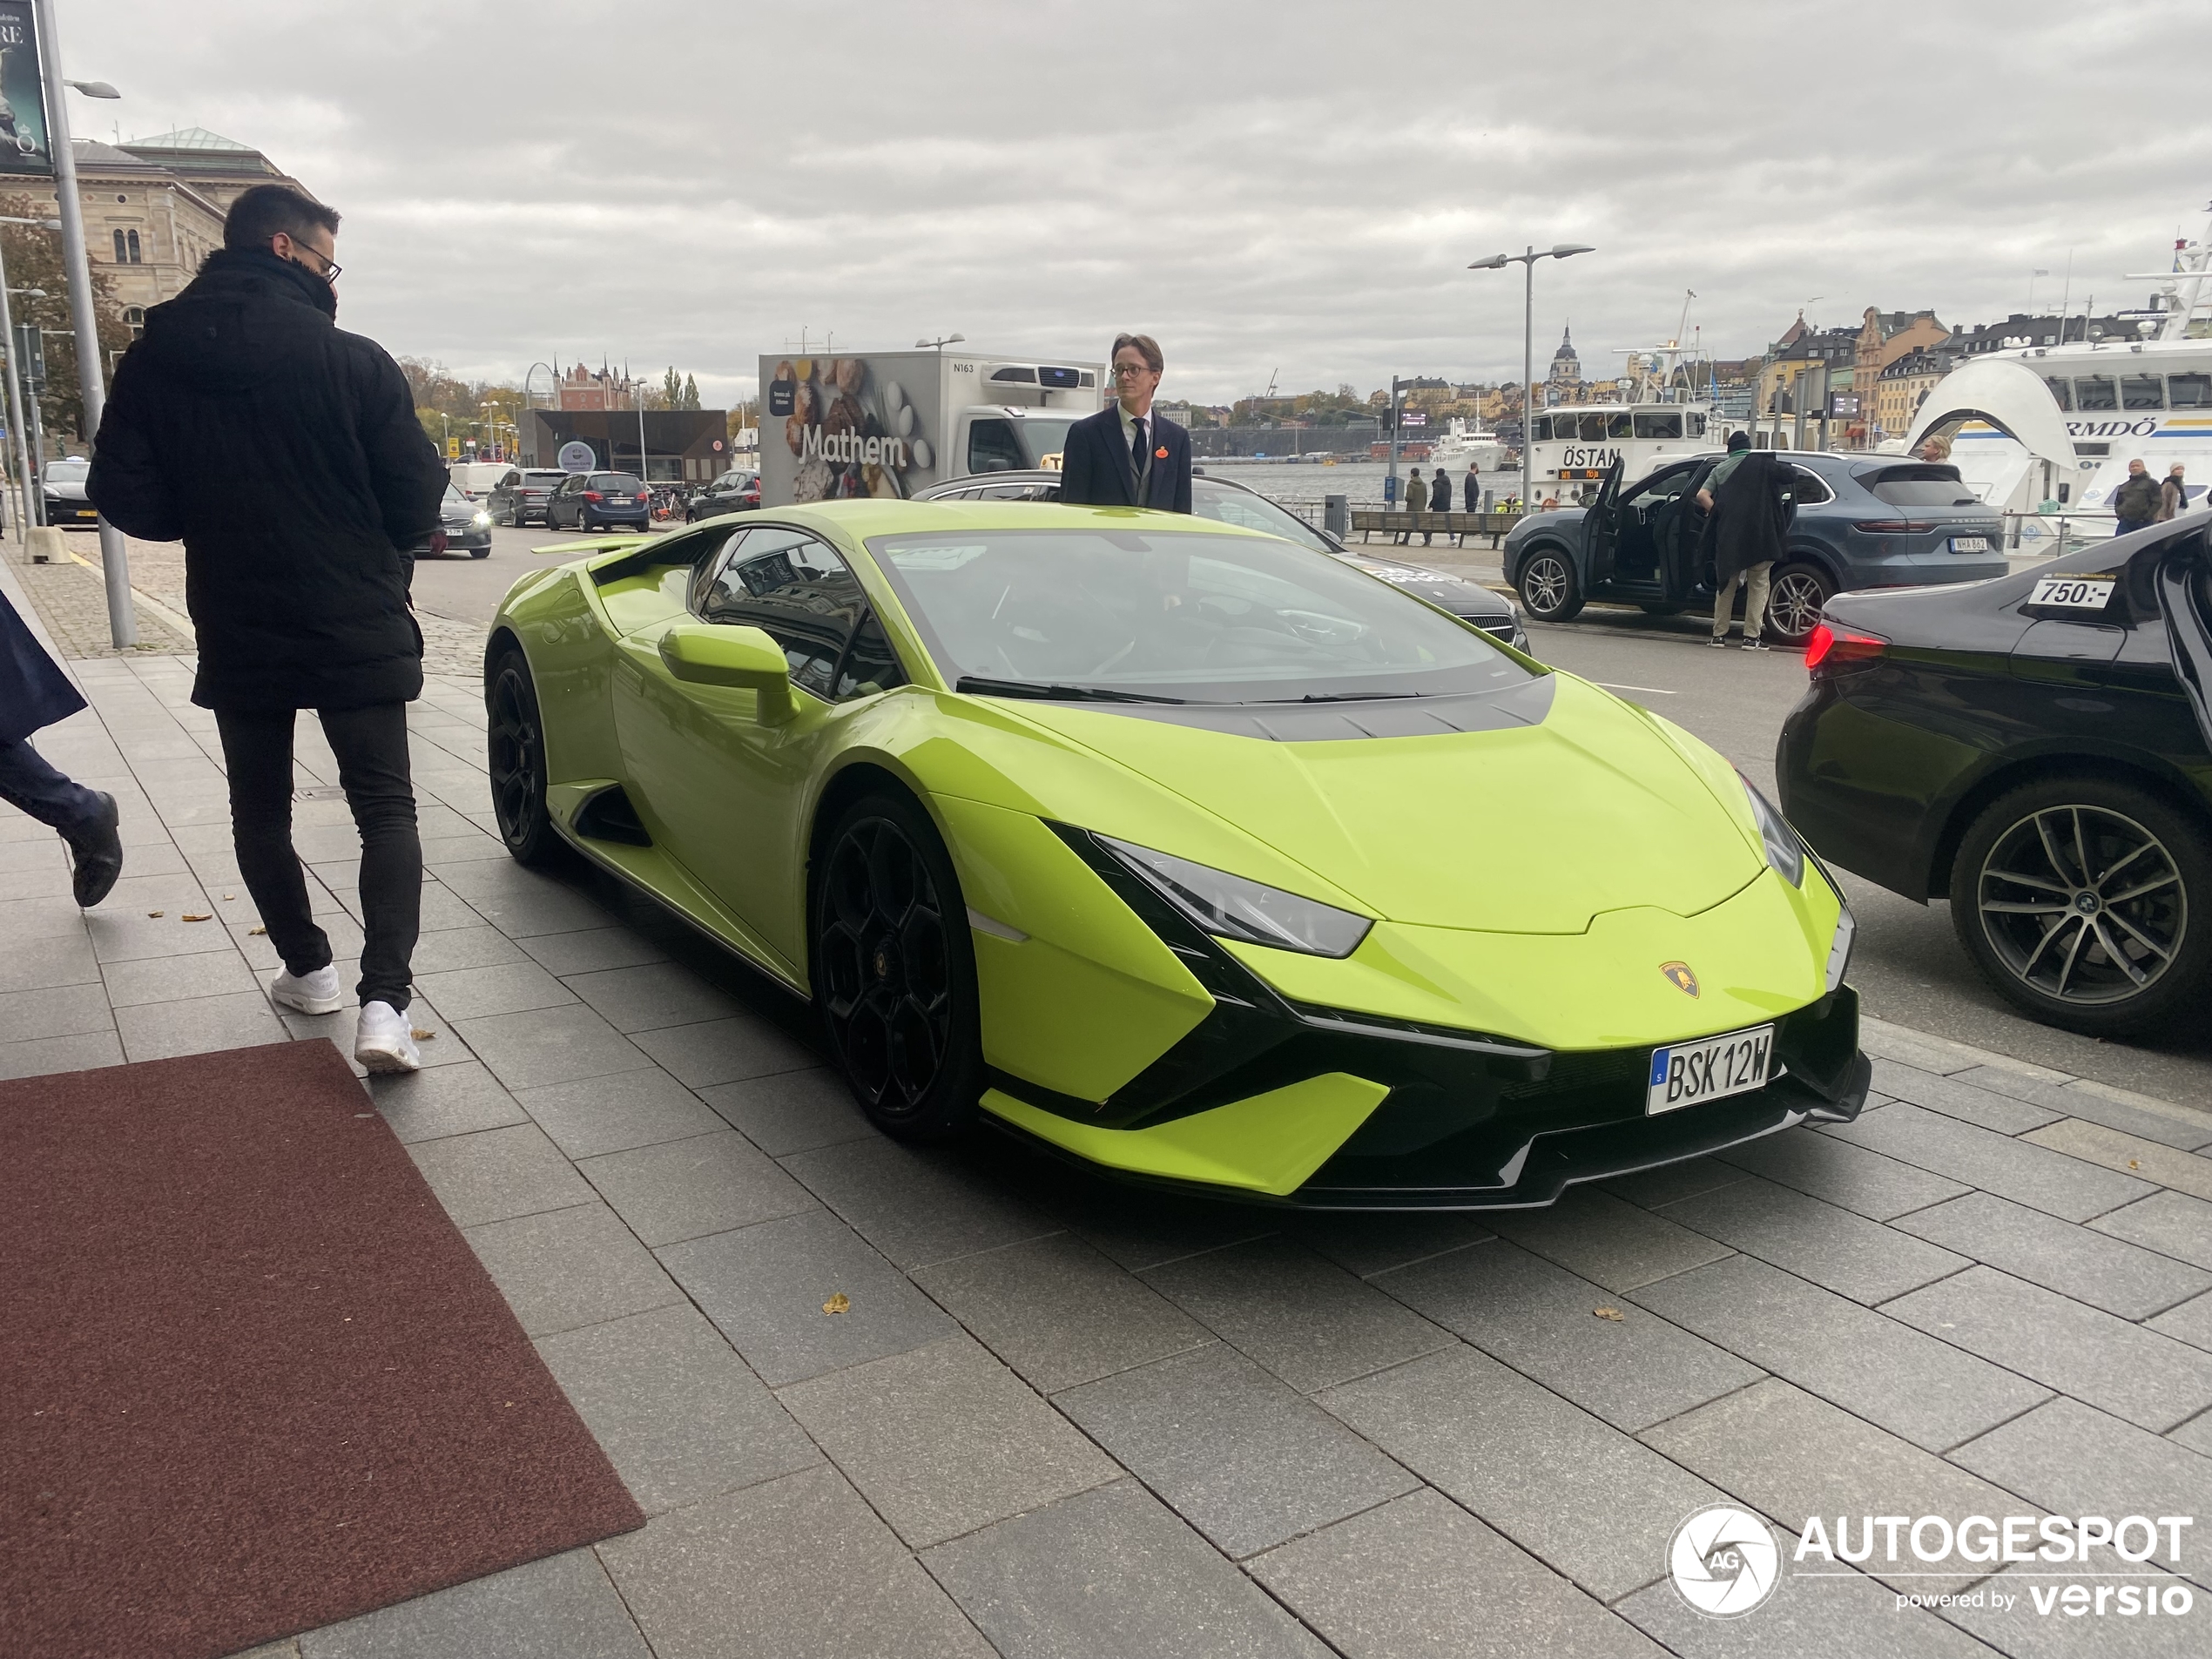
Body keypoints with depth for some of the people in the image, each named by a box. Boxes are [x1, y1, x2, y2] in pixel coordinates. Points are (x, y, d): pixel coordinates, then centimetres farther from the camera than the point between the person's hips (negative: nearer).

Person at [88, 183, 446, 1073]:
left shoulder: (154, 361, -2)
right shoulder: (355, 361, -11)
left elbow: (125, 498, -4)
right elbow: (416, 499, -10)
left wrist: (218, 519, 14)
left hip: (237, 634, 3)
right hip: (358, 631, -2)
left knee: (261, 810, 20)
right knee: (385, 808, 4)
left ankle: (307, 968, 29)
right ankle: (383, 1001, -10)